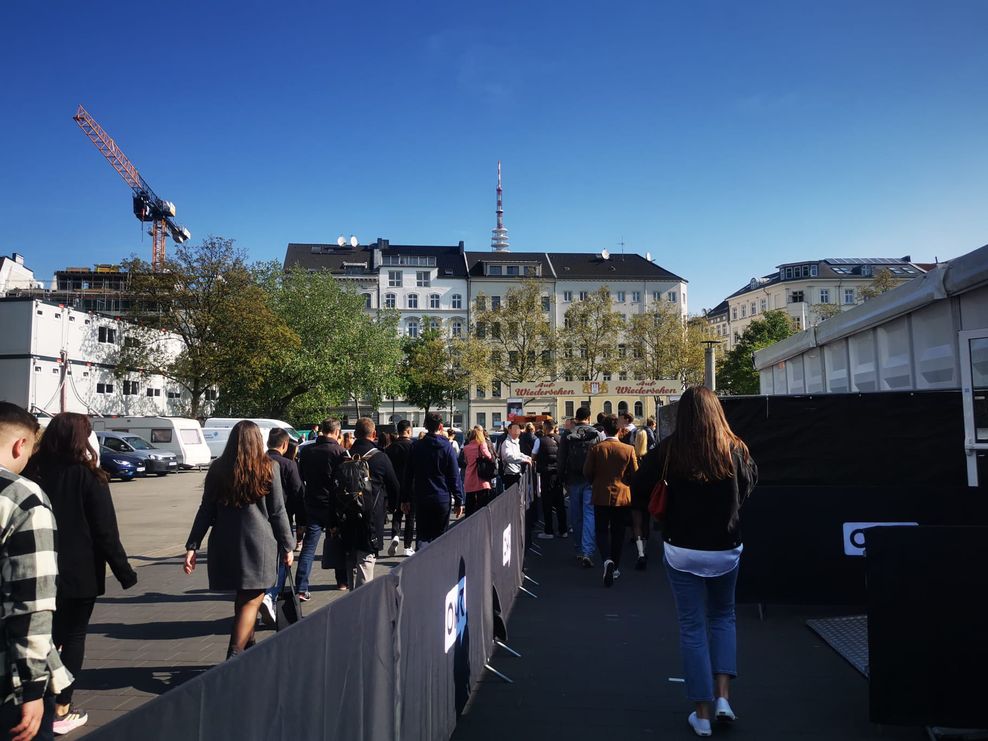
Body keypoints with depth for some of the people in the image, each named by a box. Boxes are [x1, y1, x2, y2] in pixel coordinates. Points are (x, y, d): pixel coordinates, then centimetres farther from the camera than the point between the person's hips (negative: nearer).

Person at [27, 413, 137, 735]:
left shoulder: (34, 473, 0)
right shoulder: (87, 476, -13)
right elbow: (105, 530, -13)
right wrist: (124, 571, -6)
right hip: (80, 572, -4)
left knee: (50, 635, 20)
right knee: (74, 637, 9)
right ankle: (62, 710, 13)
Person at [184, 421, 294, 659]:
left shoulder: (218, 468, 4)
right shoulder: (269, 468, -5)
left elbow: (206, 510, 3)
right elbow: (278, 512, -2)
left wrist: (192, 546, 7)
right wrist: (287, 546, 5)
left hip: (225, 543, 4)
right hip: (258, 542, -4)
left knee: (242, 598, 20)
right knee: (251, 601, 2)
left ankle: (248, 648, 34)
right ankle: (234, 658, -7)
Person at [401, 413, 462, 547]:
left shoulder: (416, 446, 2)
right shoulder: (447, 446, -4)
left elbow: (408, 475, 4)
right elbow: (455, 476, -3)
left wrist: (405, 499, 10)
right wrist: (458, 501, 2)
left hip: (421, 499, 2)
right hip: (442, 499, -1)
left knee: (423, 536, 4)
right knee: (439, 536, 9)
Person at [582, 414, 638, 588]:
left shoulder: (595, 449, -10)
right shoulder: (629, 450, -9)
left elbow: (587, 472, -5)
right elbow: (635, 474, -3)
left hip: (601, 496, -1)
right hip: (622, 496, 1)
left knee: (601, 530, 8)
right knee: (618, 533, 13)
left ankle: (607, 560, -16)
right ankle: (615, 568, 20)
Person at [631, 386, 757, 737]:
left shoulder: (669, 449, -13)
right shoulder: (735, 449, -8)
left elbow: (638, 485, -5)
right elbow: (749, 484, 8)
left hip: (682, 551, -2)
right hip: (726, 550, 2)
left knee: (693, 626, 10)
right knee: (723, 618, 24)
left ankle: (702, 714, 17)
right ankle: (723, 696, 14)